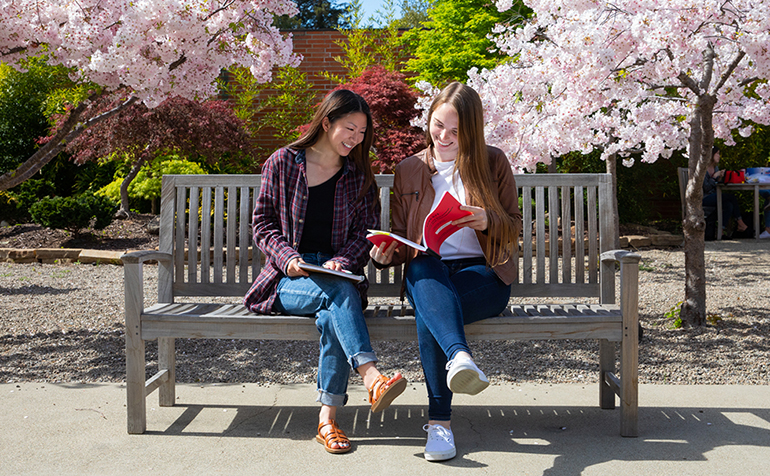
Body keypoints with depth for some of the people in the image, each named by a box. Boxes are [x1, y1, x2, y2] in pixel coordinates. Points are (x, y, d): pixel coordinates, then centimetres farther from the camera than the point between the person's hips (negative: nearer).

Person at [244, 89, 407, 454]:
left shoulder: (359, 176, 12)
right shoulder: (282, 163, 5)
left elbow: (365, 232, 8)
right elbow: (263, 224, 5)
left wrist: (342, 262, -12)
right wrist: (287, 256, -14)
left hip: (338, 274, 2)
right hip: (288, 279, -1)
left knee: (332, 315, -34)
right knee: (339, 293, -35)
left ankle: (327, 419, -31)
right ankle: (372, 377, -49)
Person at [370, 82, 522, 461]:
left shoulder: (493, 163, 10)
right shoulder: (409, 169, 16)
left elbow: (514, 227, 10)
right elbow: (402, 236, 16)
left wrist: (488, 221, -14)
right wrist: (386, 254, -8)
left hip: (483, 274, -1)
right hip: (428, 275, 2)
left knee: (427, 313, -35)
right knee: (422, 265, -39)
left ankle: (440, 420, -34)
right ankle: (459, 356, -60)